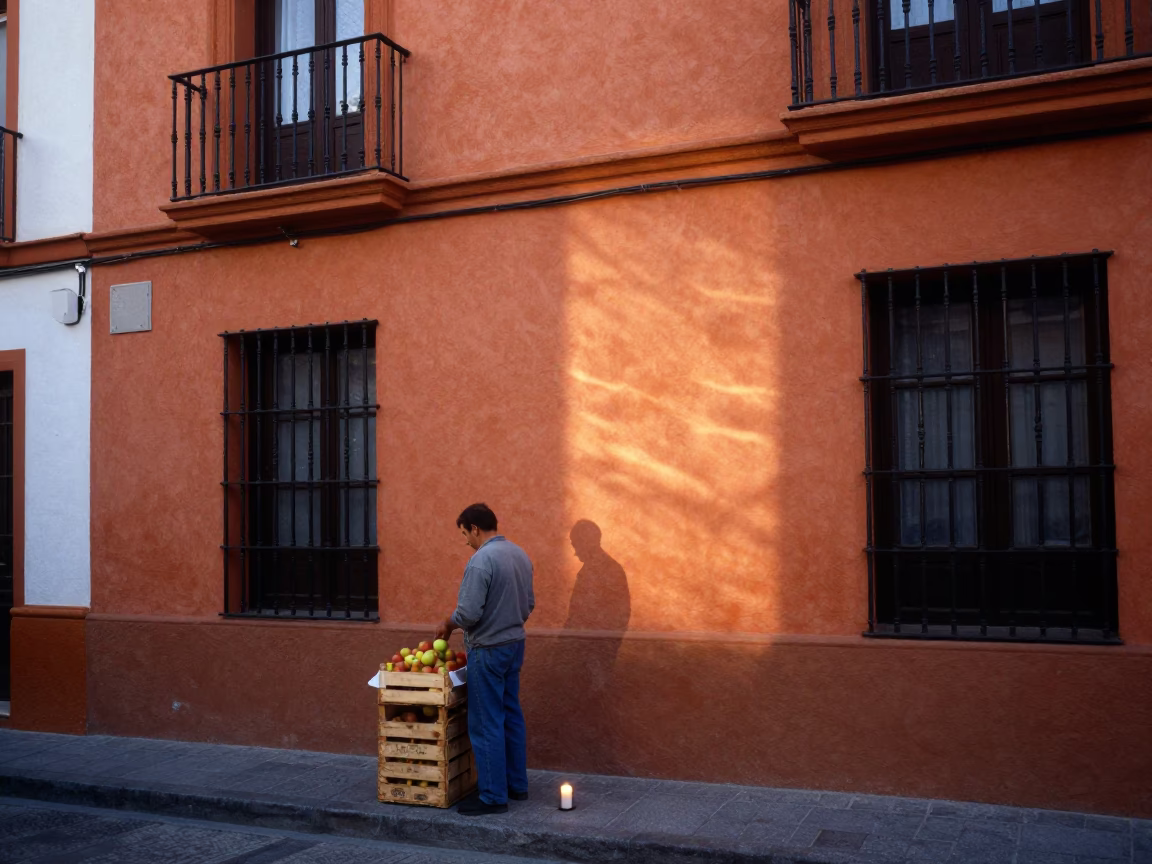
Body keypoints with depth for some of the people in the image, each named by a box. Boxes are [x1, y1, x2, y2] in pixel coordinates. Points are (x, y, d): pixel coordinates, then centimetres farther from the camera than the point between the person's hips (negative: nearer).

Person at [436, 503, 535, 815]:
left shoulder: (481, 559, -20)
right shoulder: (519, 554, 7)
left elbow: (468, 613, -23)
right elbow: (528, 604, 14)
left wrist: (448, 624, -5)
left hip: (488, 649, -9)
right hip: (515, 643, 9)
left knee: (486, 724, -1)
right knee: (511, 716, 16)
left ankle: (493, 796, 5)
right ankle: (517, 784, 25)